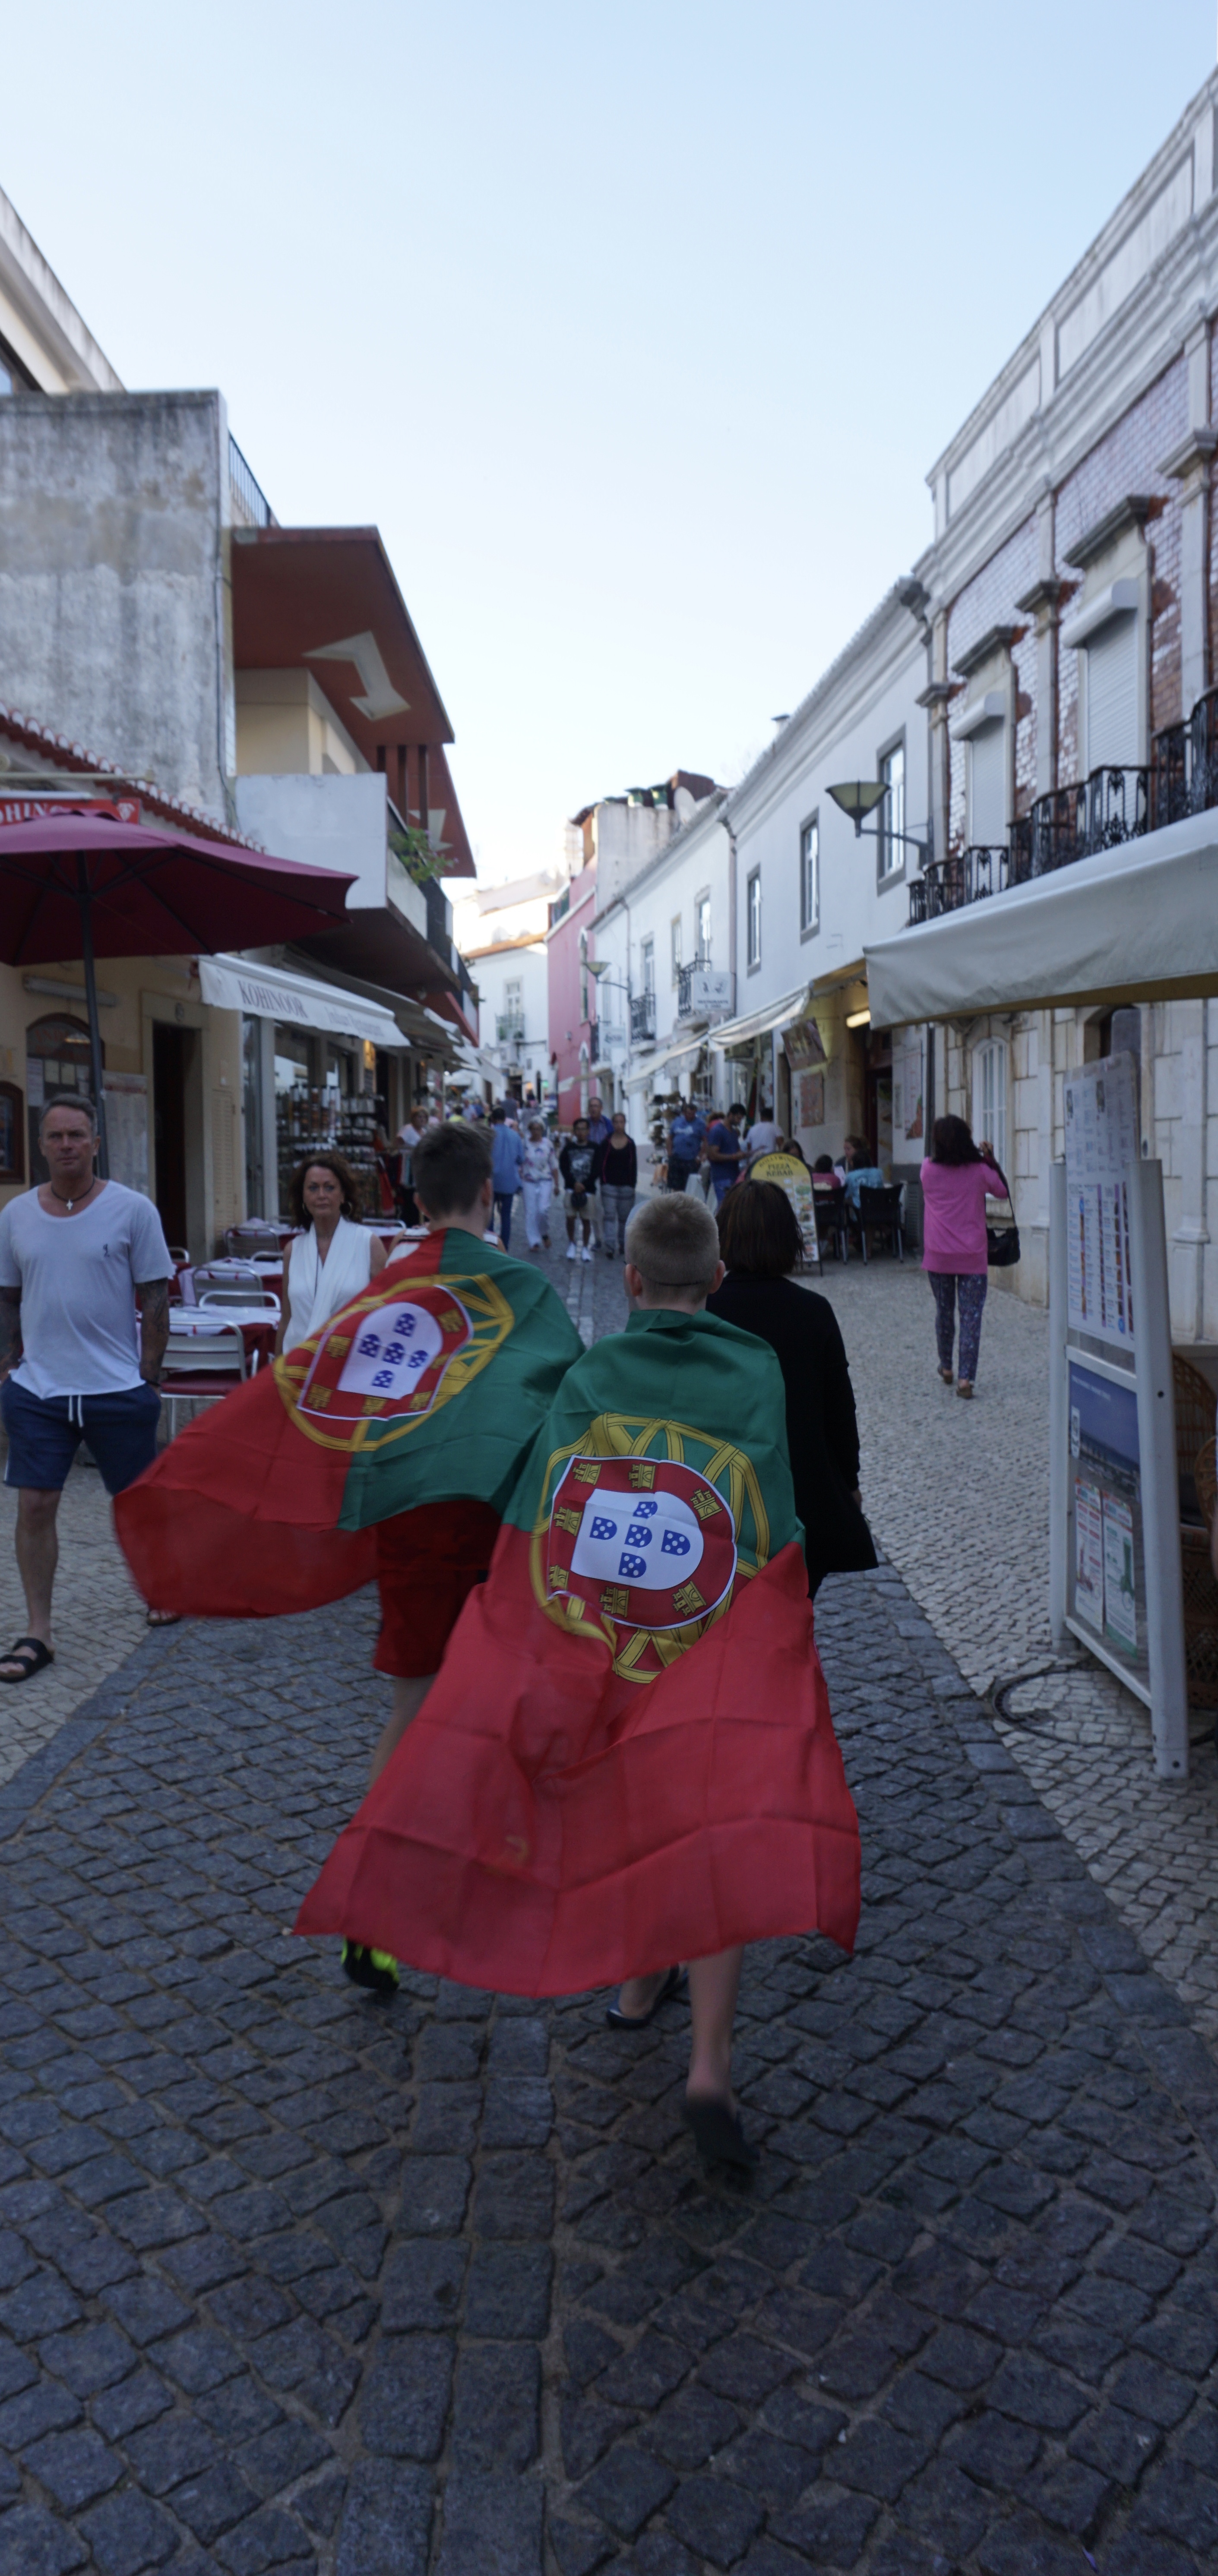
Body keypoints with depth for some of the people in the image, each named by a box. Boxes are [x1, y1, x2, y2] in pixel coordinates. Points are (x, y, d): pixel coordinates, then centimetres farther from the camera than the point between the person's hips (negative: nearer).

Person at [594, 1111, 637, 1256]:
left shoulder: (630, 1143, 6)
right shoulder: (607, 1142, 1)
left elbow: (634, 1165, 7)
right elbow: (600, 1163, -2)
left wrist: (633, 1184, 1)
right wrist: (603, 1182, -11)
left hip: (626, 1185, 2)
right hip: (609, 1184, -2)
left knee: (625, 1216, 8)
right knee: (610, 1215, -9)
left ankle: (623, 1243, 24)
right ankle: (609, 1247, -14)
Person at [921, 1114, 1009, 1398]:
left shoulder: (928, 1170, -4)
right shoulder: (980, 1171, -6)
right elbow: (1003, 1192, 10)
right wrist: (990, 1159, 15)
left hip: (938, 1256, 2)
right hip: (972, 1257, -2)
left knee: (943, 1311, 18)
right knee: (971, 1316, -1)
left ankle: (946, 1368, 31)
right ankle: (966, 1378, -9)